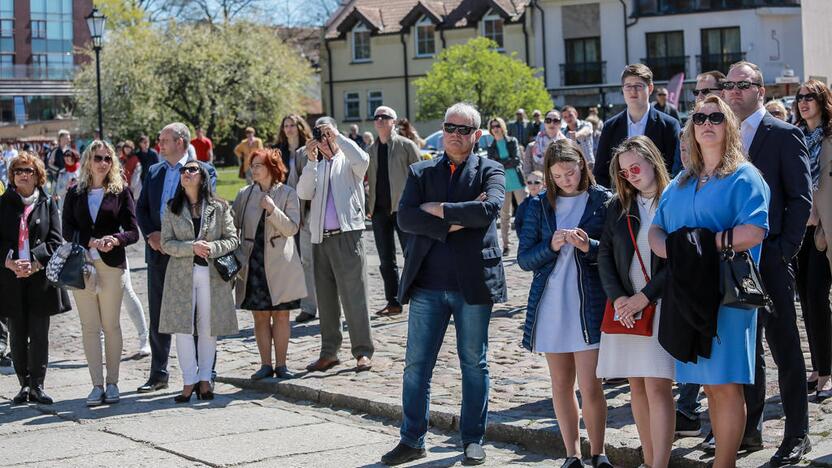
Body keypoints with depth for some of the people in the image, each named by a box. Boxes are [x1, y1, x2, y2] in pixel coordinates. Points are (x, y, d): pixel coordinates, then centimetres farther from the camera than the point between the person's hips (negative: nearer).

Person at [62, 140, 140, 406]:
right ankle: (97, 385, 5)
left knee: (111, 325, 2)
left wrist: (115, 240, -20)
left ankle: (112, 383, 9)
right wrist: (92, 242, -16)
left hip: (112, 265, -2)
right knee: (89, 327, 2)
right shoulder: (75, 193, 9)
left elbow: (133, 232, 1)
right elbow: (67, 230, 1)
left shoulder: (121, 191, 4)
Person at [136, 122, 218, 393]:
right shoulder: (154, 172, 14)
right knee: (158, 315, 9)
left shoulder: (203, 171, -4)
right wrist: (151, 235, -6)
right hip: (158, 251, 5)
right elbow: (141, 208, 12)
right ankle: (158, 374, 17)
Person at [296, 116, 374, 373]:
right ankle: (329, 353, 15)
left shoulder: (347, 162, 6)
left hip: (347, 235, -5)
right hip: (320, 238, 5)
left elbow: (362, 160, -19)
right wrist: (311, 161, -6)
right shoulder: (316, 167, 19)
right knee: (326, 298, 9)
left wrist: (336, 136, -14)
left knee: (353, 296, -7)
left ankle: (363, 352, -3)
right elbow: (303, 193, 3)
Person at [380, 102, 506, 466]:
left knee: (474, 364, 7)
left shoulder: (489, 171, 4)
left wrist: (438, 209, -11)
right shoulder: (420, 173, 10)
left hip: (473, 283, -2)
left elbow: (488, 209, -16)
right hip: (428, 285, 2)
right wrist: (454, 222, -13)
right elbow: (405, 218, -5)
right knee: (416, 364, 3)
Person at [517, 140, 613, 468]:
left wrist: (590, 246, -19)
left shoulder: (602, 201, -1)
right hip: (550, 303, 3)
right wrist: (551, 246, -13)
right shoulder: (540, 205, 7)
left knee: (590, 386, -6)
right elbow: (524, 259, 5)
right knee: (561, 384, 9)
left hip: (588, 303, -3)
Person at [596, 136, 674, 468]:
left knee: (657, 385, -11)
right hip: (624, 306, 5)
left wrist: (644, 297, -12)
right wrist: (617, 297, -6)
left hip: (661, 304, -5)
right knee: (636, 385, 6)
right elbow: (605, 255, 8)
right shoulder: (618, 206, 11)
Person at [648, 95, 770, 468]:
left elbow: (753, 232, -15)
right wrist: (675, 250, -8)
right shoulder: (680, 184, 18)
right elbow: (655, 230, 13)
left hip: (727, 292, -6)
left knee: (726, 384, -6)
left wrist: (706, 244, -14)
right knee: (710, 385, 7)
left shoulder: (744, 177, -1)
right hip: (688, 292, 6)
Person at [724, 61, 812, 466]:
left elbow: (801, 197, -7)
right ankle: (749, 428, 21)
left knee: (784, 347, 0)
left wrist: (785, 250, -12)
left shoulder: (784, 135, -4)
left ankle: (797, 435, 7)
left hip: (770, 258, -5)